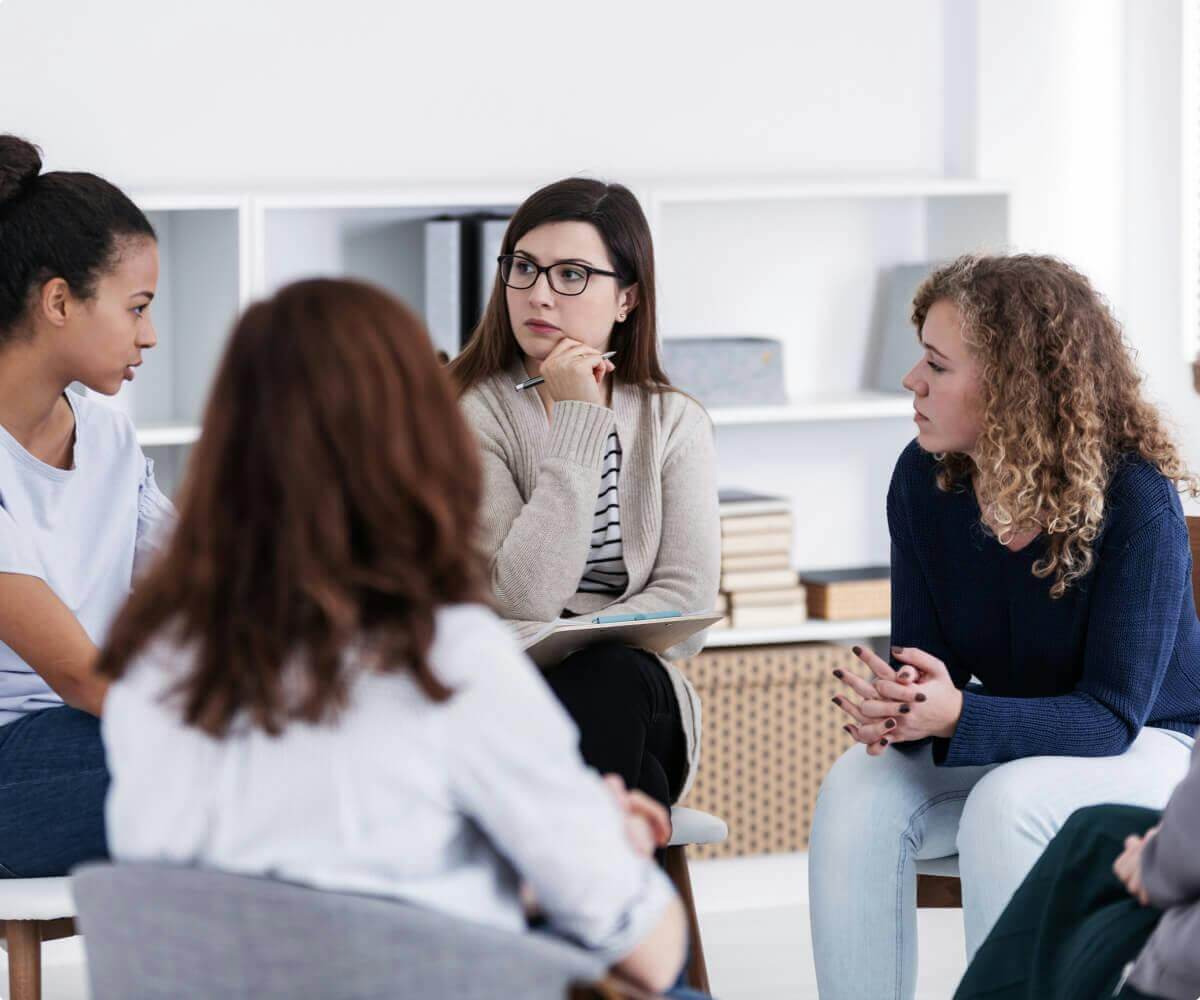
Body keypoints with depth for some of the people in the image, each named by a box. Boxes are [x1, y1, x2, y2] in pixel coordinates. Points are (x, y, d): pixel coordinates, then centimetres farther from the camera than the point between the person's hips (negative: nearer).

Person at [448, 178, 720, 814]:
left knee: (607, 677, -34)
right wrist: (578, 425, -12)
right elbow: (524, 596, -14)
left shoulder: (673, 423, 10)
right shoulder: (469, 415, -1)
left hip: (637, 691, 3)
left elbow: (688, 603, -2)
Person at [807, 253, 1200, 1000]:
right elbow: (921, 655, -4)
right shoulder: (925, 479, -8)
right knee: (856, 793, -24)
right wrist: (896, 705, -31)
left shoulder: (1134, 500, -25)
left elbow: (1112, 713, -26)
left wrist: (956, 714, -42)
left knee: (1004, 805, -36)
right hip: (1009, 739, 5)